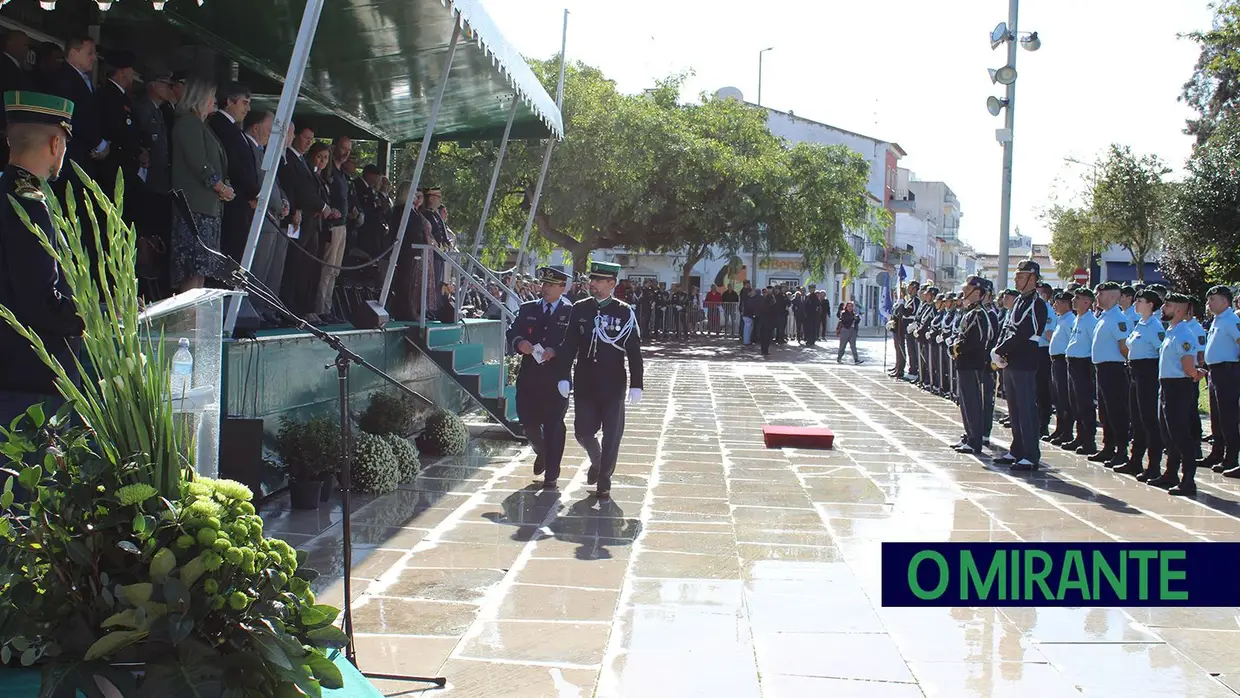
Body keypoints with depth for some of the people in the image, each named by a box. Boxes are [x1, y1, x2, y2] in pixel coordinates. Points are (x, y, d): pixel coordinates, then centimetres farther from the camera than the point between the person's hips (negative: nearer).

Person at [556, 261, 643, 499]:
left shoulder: (625, 312, -5)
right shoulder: (580, 309, 2)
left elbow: (634, 351, -4)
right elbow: (569, 345, 4)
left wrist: (636, 385, -7)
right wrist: (563, 377, -2)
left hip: (613, 385, -2)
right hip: (585, 384, 2)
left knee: (612, 435, 3)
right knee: (583, 431, 6)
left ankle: (604, 481, 17)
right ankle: (596, 460, 37)